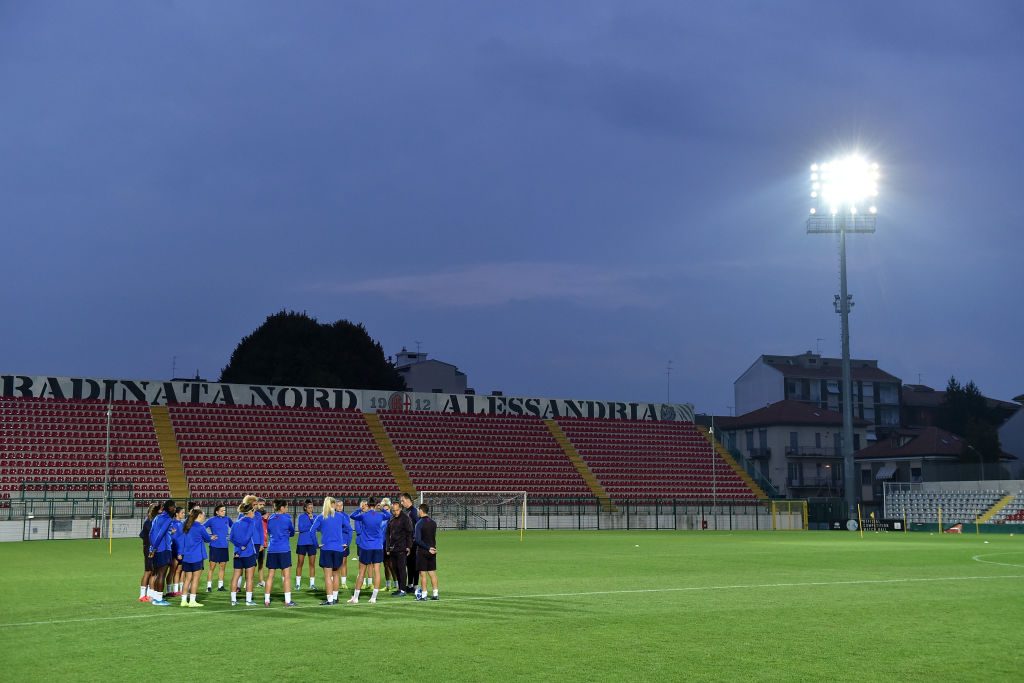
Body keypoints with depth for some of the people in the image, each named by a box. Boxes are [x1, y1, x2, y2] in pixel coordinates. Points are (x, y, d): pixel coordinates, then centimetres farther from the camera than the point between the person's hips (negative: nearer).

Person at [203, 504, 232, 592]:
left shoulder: (227, 519, 5)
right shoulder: (212, 520, -6)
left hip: (224, 546, 5)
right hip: (214, 546, -4)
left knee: (222, 566, 9)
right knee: (212, 566, -3)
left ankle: (220, 585, 18)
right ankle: (209, 586, 2)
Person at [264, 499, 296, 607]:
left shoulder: (270, 519, 7)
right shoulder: (286, 519, -6)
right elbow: (292, 532, 10)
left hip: (271, 550, 5)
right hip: (284, 550, -5)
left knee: (270, 575, 9)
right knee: (287, 575, 0)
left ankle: (266, 600, 8)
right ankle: (287, 601, -2)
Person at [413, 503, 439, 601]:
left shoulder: (419, 523, -13)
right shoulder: (433, 523, 5)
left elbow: (418, 540, -19)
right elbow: (434, 536, 10)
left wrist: (428, 548, -14)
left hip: (422, 551, -5)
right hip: (432, 551, 6)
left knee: (423, 573, 0)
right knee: (433, 573, 9)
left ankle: (423, 595, 2)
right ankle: (435, 594, 10)